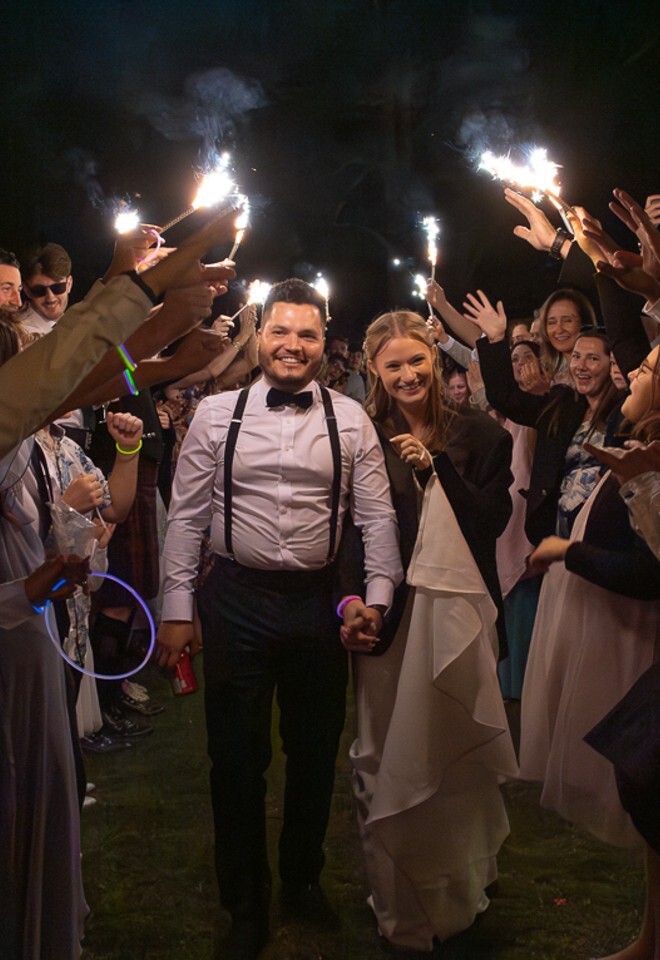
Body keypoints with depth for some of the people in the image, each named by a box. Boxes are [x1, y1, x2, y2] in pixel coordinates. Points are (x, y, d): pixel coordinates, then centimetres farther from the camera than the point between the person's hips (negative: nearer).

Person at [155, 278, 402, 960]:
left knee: (315, 751, 16)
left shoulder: (350, 421, 1)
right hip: (236, 601, -1)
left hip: (319, 601, 1)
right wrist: (177, 609, -2)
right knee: (236, 758, 8)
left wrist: (378, 596, -9)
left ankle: (302, 876, 43)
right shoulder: (216, 414, -1)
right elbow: (187, 515, 0)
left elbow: (377, 516, 1)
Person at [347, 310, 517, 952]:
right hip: (390, 613, -1)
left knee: (456, 751, 12)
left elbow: (492, 522, -5)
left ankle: (458, 890, 35)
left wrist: (434, 466, -12)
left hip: (460, 610, 1)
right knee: (392, 754, 7)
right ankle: (402, 908, 27)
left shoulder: (478, 435, 3)